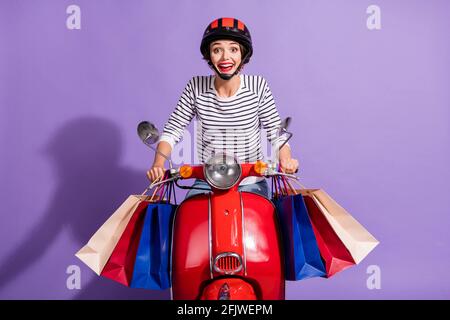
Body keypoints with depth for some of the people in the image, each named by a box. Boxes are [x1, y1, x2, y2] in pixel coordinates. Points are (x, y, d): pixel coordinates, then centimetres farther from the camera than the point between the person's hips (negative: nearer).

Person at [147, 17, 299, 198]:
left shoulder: (258, 86, -7)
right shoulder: (196, 87, -4)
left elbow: (276, 132, -3)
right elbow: (172, 130, -1)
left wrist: (285, 159, -23)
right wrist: (158, 165, -16)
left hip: (250, 183, 0)